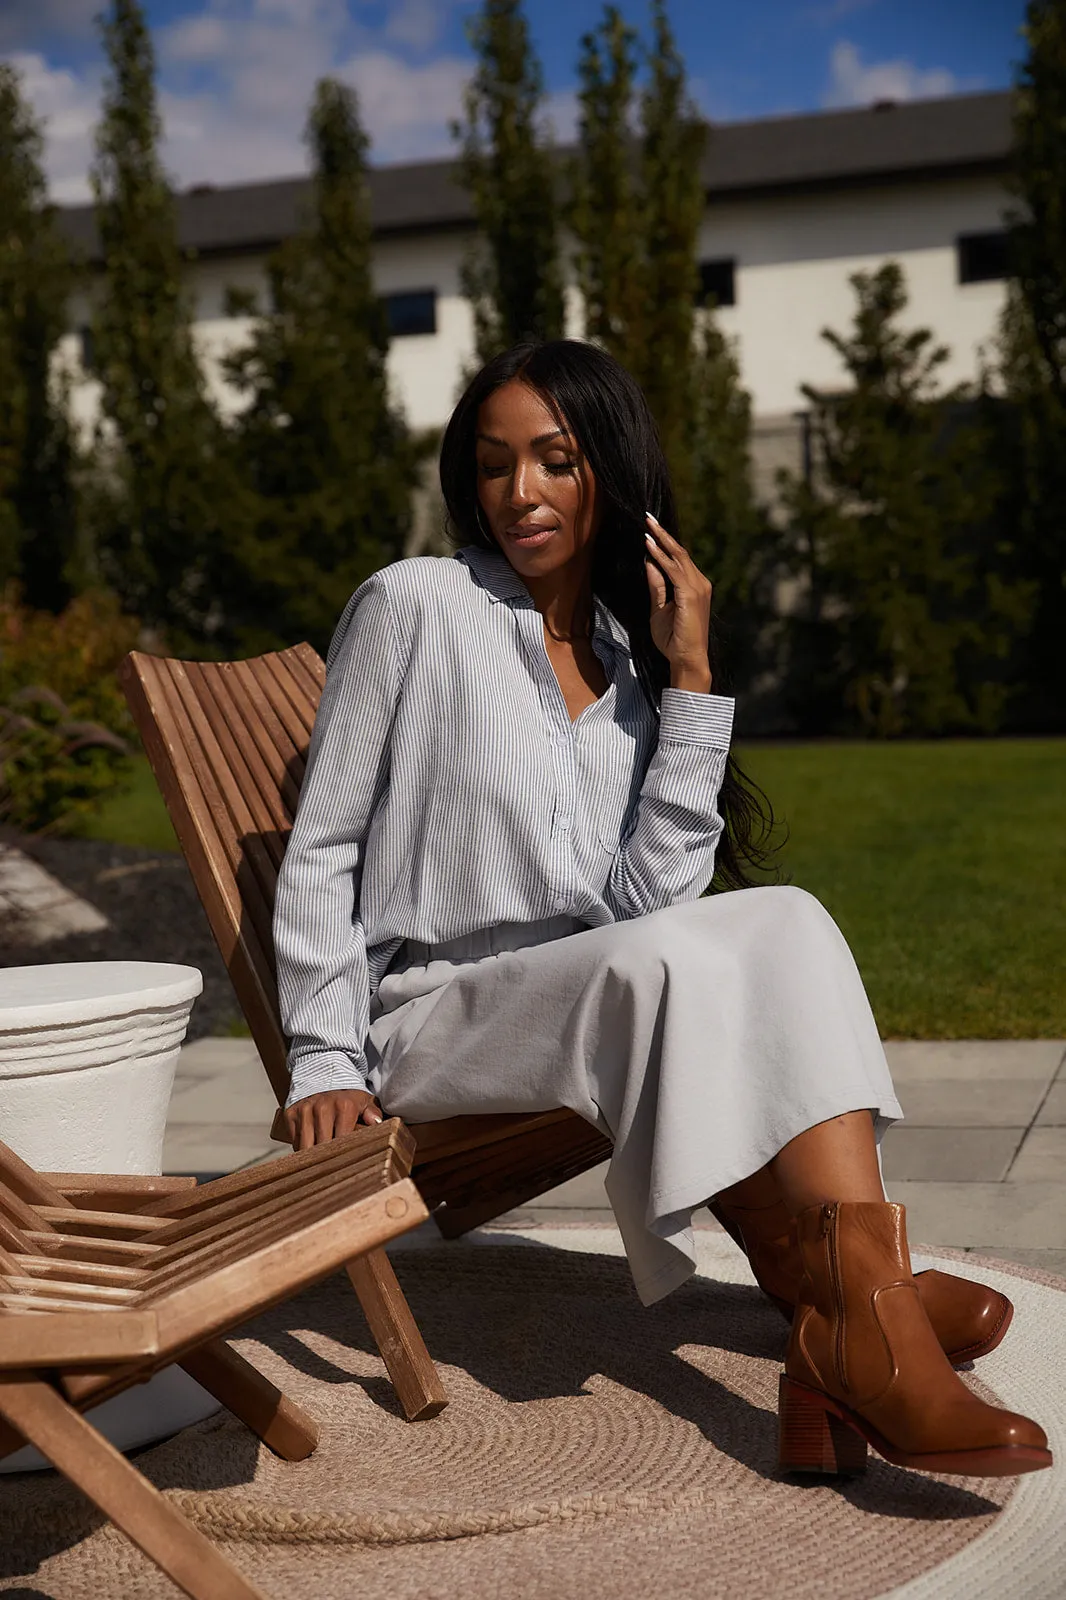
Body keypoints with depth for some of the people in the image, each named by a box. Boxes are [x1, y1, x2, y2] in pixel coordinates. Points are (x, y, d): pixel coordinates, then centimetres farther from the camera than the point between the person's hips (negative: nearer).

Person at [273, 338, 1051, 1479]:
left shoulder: (633, 658, 10)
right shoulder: (413, 606, -3)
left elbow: (652, 897, -5)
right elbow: (321, 853, -2)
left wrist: (690, 675, -8)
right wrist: (325, 1063, -10)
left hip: (601, 1001, 5)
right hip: (430, 1019, -4)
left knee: (785, 923, -25)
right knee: (660, 964, -33)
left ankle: (846, 1323, -33)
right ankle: (860, 1313, -27)